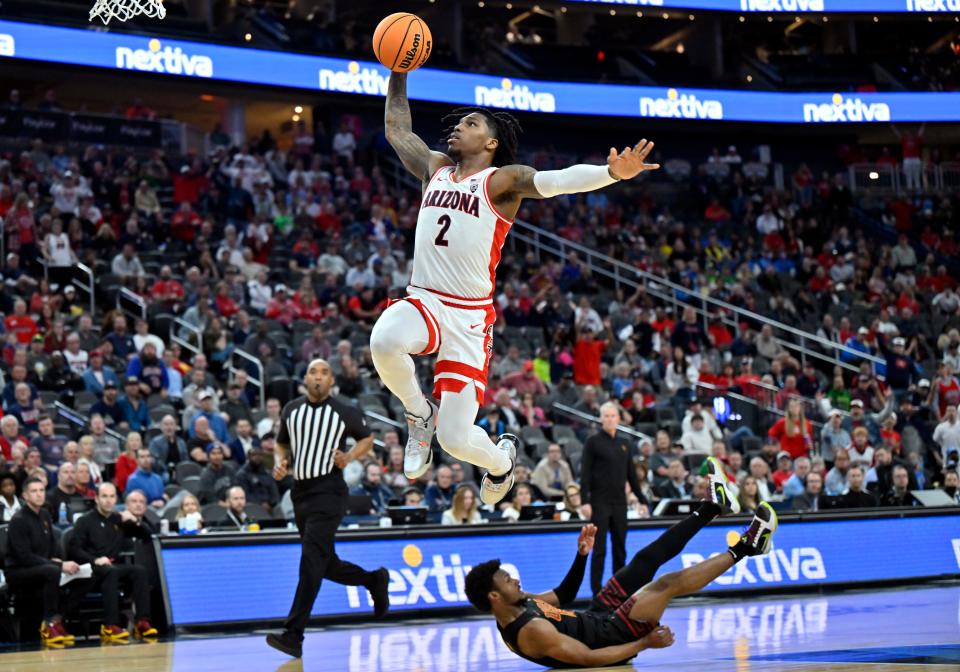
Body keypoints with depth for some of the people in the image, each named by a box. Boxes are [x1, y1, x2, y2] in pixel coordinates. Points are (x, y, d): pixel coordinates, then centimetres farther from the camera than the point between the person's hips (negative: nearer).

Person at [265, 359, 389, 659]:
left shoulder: (345, 412, -3)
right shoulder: (291, 410, 9)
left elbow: (367, 438, 11)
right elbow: (282, 444, 23)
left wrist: (350, 456, -8)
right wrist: (280, 462, 1)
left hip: (328, 492, -6)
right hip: (300, 493, 6)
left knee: (311, 561, -17)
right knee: (327, 565, 12)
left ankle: (293, 635, -21)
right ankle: (374, 579, 40)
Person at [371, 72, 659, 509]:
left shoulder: (502, 180, -3)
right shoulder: (435, 168, 13)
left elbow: (556, 180, -21)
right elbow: (398, 131, 30)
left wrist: (612, 173, -38)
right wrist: (398, 74, 26)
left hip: (469, 318, -4)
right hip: (423, 302, 4)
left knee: (455, 439, -8)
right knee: (384, 341, -35)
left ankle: (501, 458, 32)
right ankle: (419, 414, -2)